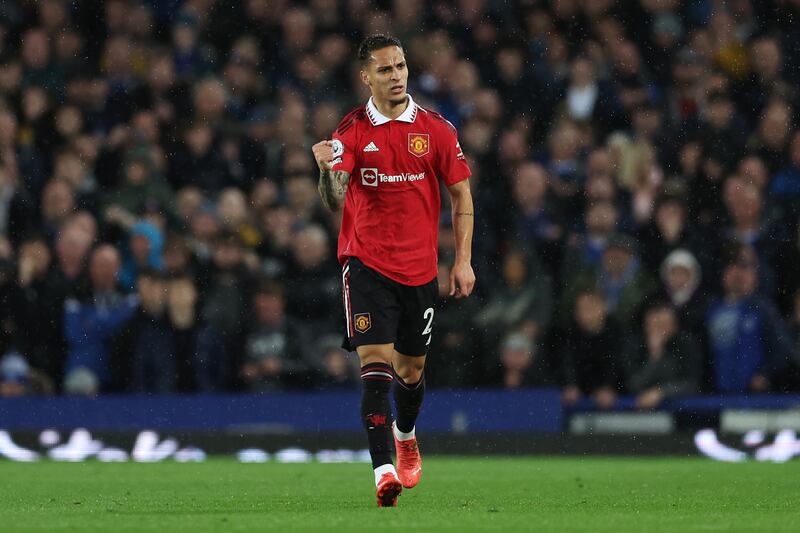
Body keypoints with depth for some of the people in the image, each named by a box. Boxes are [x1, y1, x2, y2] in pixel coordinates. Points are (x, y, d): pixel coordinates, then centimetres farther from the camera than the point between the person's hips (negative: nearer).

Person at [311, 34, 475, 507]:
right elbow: (335, 200, -13)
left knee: (411, 370, 14)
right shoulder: (352, 131, -3)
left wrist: (464, 260, 1)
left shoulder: (436, 129, 1)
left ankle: (405, 436, 46)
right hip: (367, 264, -2)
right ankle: (385, 471, -22)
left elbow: (461, 194, 7)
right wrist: (327, 171, -36)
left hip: (420, 268, 2)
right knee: (376, 362, -16)